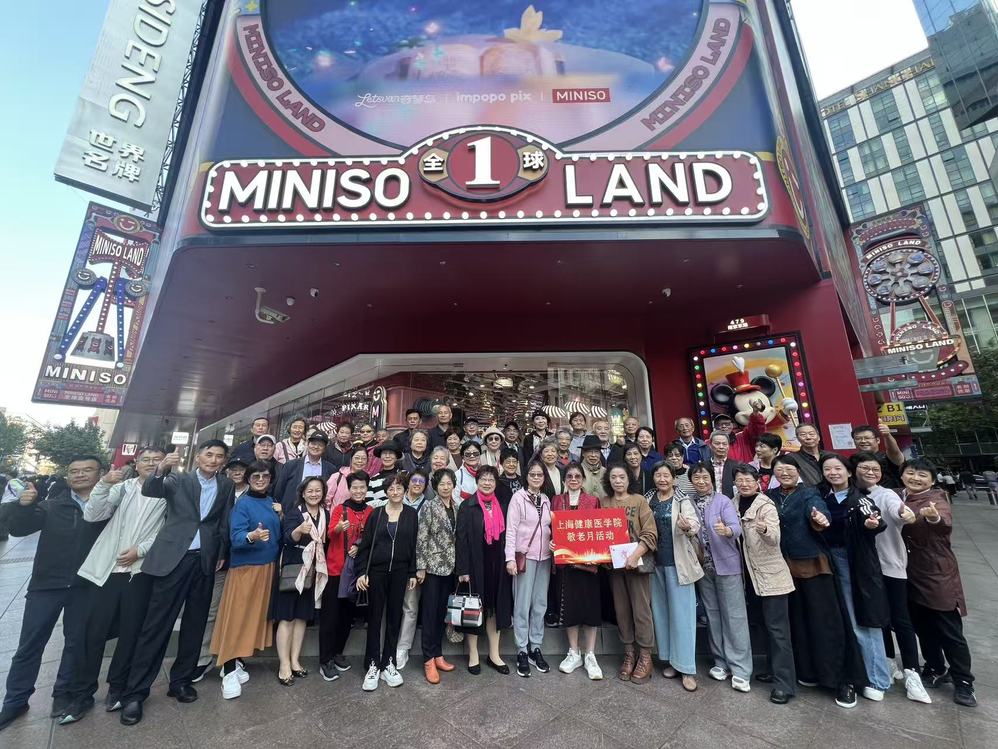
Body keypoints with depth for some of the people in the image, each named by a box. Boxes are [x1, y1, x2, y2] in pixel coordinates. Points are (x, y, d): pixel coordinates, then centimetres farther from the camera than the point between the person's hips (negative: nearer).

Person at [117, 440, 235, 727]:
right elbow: (149, 490, -17)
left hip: (205, 561, 3)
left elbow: (225, 522, 8)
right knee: (156, 624, 2)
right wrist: (161, 469, -34)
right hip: (173, 558, -3)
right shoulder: (179, 480, 2)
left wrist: (222, 554, 3)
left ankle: (180, 680, 27)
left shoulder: (227, 486, 7)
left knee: (194, 624, 12)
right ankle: (136, 691, 17)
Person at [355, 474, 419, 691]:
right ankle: (373, 665, 20)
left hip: (400, 572, 1)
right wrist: (362, 572, -7)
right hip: (376, 571, -1)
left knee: (394, 616, 10)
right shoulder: (376, 514, -1)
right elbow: (365, 545, 0)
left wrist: (412, 573, 1)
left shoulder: (411, 514, 0)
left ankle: (388, 664, 25)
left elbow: (414, 545, 2)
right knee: (374, 617, 6)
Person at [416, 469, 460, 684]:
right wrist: (420, 567, -13)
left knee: (442, 611, 14)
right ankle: (429, 660, 15)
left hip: (449, 566, 5)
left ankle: (438, 655, 27)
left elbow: (457, 538, 11)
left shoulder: (456, 507, 5)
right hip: (432, 566, -5)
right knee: (430, 612, 3)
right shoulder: (429, 506, -10)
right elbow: (421, 538, -12)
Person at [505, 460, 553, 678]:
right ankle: (522, 652, 15)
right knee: (522, 604, 1)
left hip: (544, 557, 5)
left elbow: (549, 528, 14)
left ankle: (535, 648, 24)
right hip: (525, 556, -5)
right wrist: (510, 558, -14)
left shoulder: (546, 499, 9)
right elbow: (510, 530, -9)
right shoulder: (518, 497, -7)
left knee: (540, 604, 10)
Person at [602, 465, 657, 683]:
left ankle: (645, 656, 20)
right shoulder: (603, 503, 5)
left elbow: (650, 534, -9)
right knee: (621, 609, 11)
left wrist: (635, 556, -19)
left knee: (641, 608, 3)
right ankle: (629, 654, 26)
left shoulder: (639, 500, -3)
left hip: (637, 561, -3)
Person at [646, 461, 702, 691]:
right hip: (655, 562, 4)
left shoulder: (682, 500, -6)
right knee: (660, 611, 13)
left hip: (677, 563, -4)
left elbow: (695, 523, -21)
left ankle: (686, 667, 12)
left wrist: (688, 527, -41)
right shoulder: (647, 500, 4)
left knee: (682, 614, 1)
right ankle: (670, 660, 27)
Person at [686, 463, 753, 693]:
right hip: (702, 565, 4)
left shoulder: (723, 501, -9)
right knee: (712, 614, 13)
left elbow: (737, 527, -23)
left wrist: (727, 530, -42)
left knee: (734, 615, 1)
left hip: (727, 563, -4)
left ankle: (740, 669, 12)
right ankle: (721, 661, 26)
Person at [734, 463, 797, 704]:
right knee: (767, 624, 18)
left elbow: (775, 539, -29)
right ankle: (775, 670, 31)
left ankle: (785, 683, 7)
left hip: (771, 575, -7)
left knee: (777, 627, -2)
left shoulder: (766, 505, -15)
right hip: (752, 574, 7)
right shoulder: (736, 504, 3)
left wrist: (765, 529, -47)